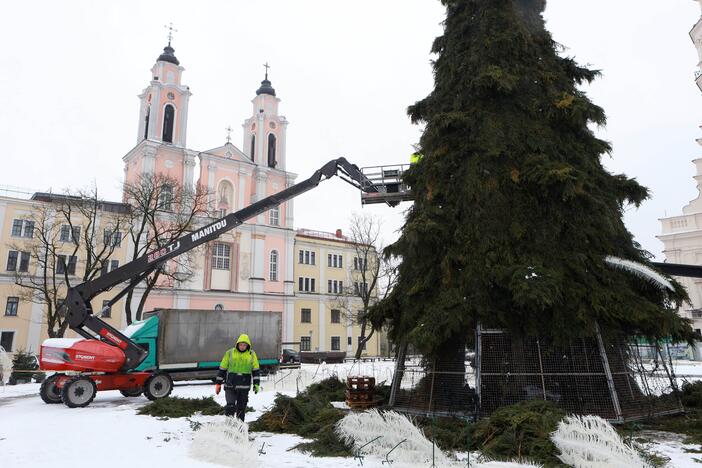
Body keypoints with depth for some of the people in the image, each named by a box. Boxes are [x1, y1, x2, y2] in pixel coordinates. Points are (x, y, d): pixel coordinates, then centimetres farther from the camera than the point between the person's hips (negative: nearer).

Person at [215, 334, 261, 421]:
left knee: (241, 408, 8)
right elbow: (222, 369, 7)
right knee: (230, 406, -13)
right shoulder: (230, 353, 1)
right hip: (230, 385, -1)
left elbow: (256, 370, 9)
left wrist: (256, 384, 0)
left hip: (244, 387, 1)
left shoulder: (252, 354, 4)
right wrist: (218, 383, 5)